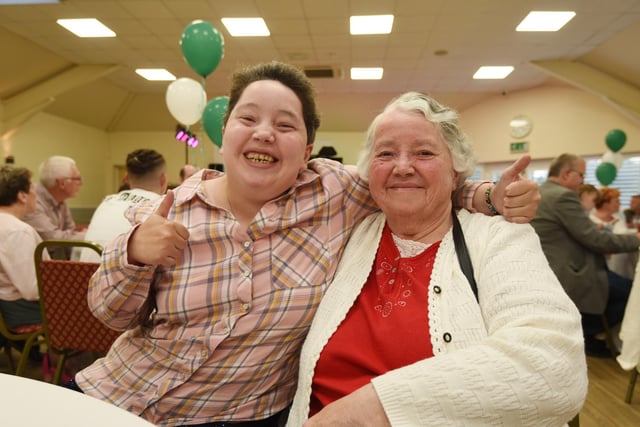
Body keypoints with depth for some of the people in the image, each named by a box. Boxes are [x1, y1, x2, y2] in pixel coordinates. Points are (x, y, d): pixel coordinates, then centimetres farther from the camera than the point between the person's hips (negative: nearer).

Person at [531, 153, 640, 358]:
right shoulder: (564, 196, -19)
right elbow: (595, 239, -17)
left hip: (544, 272, 10)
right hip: (565, 277, -10)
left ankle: (584, 331, 24)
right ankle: (587, 334, 14)